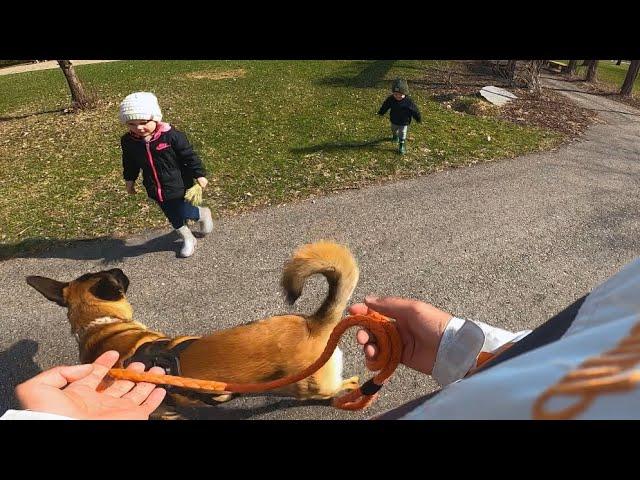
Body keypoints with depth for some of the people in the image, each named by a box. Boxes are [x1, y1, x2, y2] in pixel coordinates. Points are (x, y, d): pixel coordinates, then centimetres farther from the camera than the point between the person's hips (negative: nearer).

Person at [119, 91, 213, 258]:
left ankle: (203, 214, 31)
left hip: (178, 185, -5)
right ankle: (187, 238, 38)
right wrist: (129, 180, 20)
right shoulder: (128, 141, -7)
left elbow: (190, 156, -13)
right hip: (155, 189, 5)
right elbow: (130, 164, 11)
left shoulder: (171, 135, -21)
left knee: (182, 212, -2)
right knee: (172, 216, 16)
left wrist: (200, 175, -12)